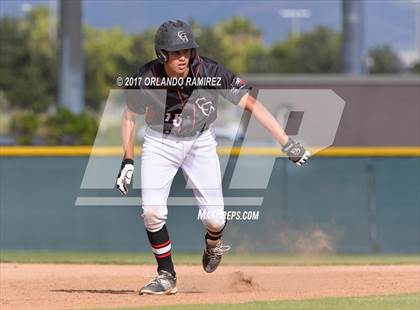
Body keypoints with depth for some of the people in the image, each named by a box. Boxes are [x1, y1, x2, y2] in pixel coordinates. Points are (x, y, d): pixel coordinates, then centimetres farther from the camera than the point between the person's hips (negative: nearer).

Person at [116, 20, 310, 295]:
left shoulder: (211, 73, -26)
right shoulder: (146, 80, -24)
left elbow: (252, 104, -25)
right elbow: (130, 116, -5)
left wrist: (287, 143, -30)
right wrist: (128, 161, -8)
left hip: (201, 142, 0)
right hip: (160, 143, 0)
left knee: (214, 218, -5)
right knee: (152, 210, -17)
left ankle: (213, 245, 33)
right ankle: (166, 276, 2)